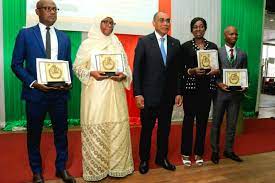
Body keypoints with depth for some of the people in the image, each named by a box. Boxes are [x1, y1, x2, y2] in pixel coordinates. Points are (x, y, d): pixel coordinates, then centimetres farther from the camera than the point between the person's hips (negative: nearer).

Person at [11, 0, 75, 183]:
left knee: (61, 132, 11)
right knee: (34, 133, 11)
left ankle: (61, 168, 30)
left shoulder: (64, 37, 10)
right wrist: (32, 83, -15)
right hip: (36, 93, -2)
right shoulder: (25, 34, 0)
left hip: (60, 93, 3)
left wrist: (69, 82, -6)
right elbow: (16, 64, -1)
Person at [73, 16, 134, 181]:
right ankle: (96, 168, 14)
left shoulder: (117, 44, 16)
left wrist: (123, 75, -8)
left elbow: (127, 68, 14)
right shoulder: (88, 43, 6)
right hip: (95, 93, -3)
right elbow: (77, 67, 3)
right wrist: (92, 73, -15)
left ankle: (117, 165, 18)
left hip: (115, 93, 3)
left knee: (118, 128, 3)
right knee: (95, 130, -2)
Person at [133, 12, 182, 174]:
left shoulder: (175, 43, 7)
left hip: (168, 95, 3)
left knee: (165, 129, 14)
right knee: (147, 129, 10)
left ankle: (162, 158, 33)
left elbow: (177, 70, 8)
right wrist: (138, 94, -11)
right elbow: (137, 70, -6)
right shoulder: (144, 42, -4)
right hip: (149, 95, -3)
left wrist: (178, 92, 4)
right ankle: (144, 160, 28)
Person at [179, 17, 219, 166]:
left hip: (207, 88, 3)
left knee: (202, 120, 7)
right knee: (188, 119, 0)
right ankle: (186, 153, 14)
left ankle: (199, 153, 21)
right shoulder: (185, 46, 3)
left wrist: (216, 71, -7)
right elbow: (180, 68, 0)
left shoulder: (213, 46, 11)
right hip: (190, 87, -3)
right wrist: (192, 71, -17)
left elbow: (218, 66, 14)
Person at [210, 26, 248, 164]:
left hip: (236, 93, 3)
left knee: (232, 123, 10)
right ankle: (215, 151, 18)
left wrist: (244, 85, -6)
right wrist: (219, 84, -16)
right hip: (220, 92, -3)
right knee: (216, 123, 6)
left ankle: (229, 150, 25)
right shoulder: (217, 52, 1)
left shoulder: (242, 54, 11)